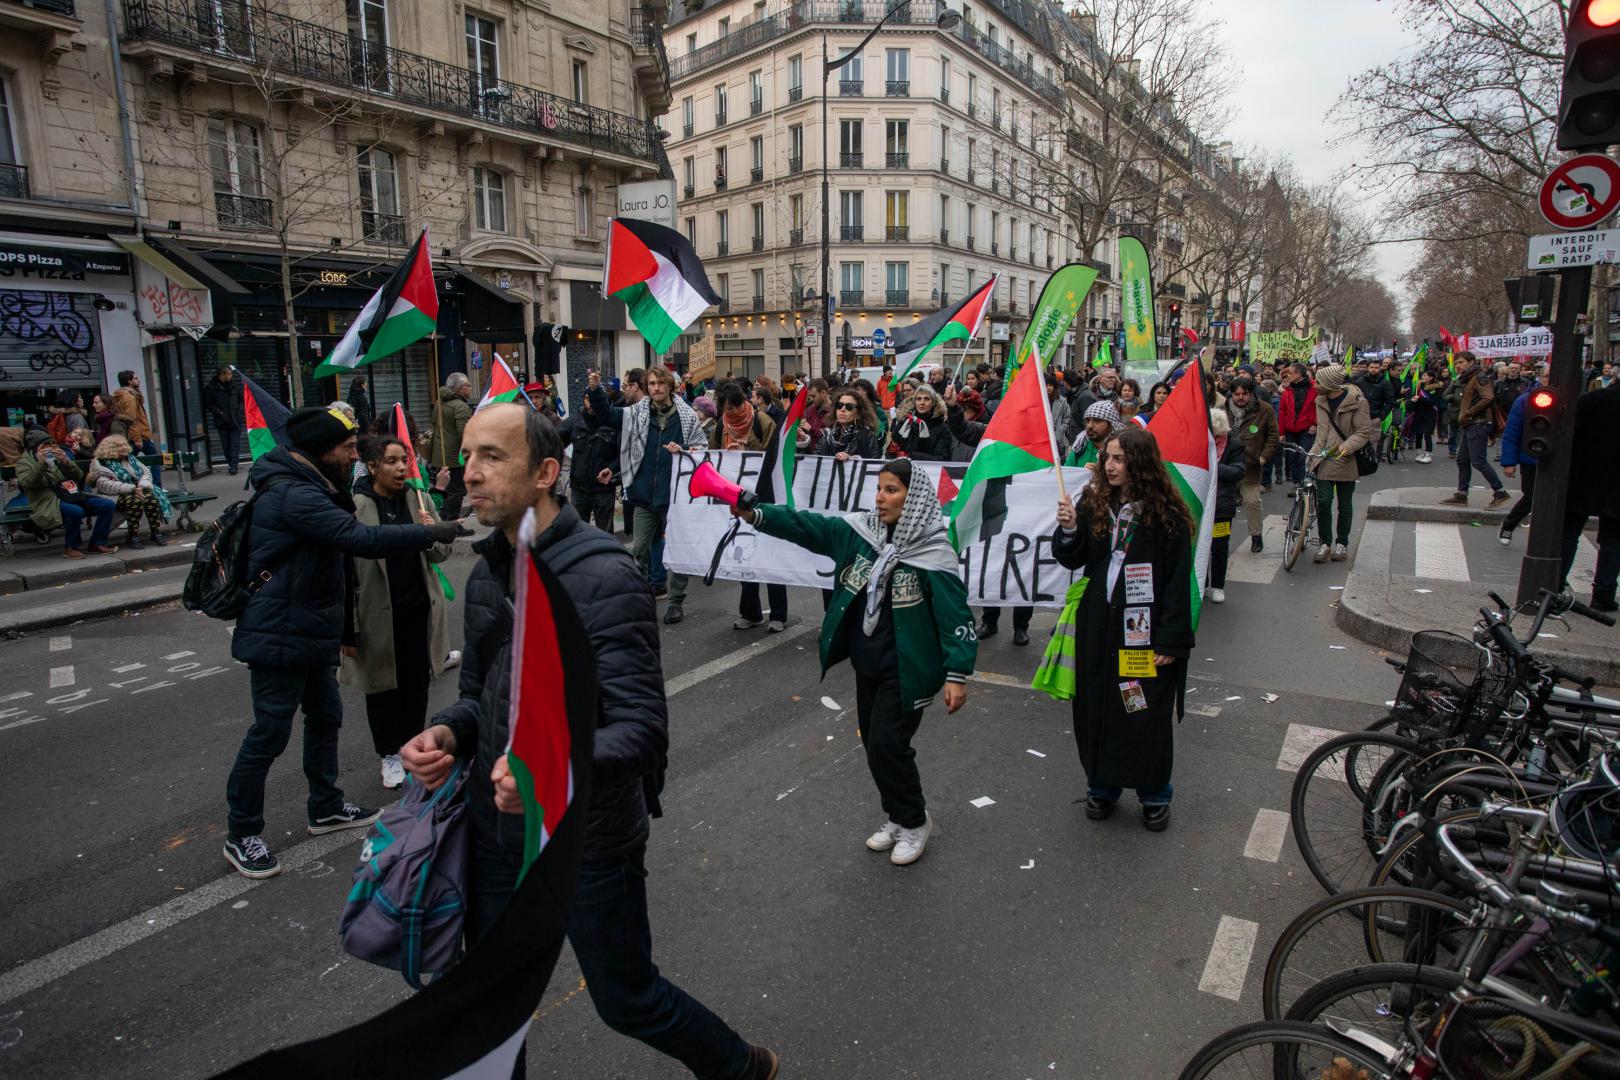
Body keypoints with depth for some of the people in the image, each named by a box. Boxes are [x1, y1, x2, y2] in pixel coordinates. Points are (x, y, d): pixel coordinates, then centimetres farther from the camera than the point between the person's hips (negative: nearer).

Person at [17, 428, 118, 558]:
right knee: (75, 511, -37)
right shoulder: (25, 461, 8)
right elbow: (25, 484, -11)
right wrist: (40, 464, -21)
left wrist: (66, 461, -9)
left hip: (72, 496, 6)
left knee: (108, 505, -14)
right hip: (49, 502, -5)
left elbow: (79, 476, 9)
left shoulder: (59, 456, 19)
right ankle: (72, 547, -15)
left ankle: (97, 543, -6)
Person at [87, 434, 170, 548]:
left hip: (138, 490, 5)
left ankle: (156, 533, -24)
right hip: (116, 496, -5)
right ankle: (133, 537, -29)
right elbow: (104, 484, -16)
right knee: (135, 501, -37)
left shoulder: (130, 458, 18)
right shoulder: (101, 463, -1)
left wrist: (142, 485, -8)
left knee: (151, 498, -30)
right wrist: (132, 488, -24)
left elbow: (146, 471, 15)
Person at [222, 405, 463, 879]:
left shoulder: (306, 488, 11)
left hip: (310, 634, 10)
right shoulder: (293, 495, -23)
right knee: (270, 734, 1)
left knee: (325, 718, 19)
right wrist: (432, 533, -28)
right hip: (281, 638, -10)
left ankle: (326, 807, 35)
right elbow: (362, 539, -34)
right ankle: (241, 836, 17)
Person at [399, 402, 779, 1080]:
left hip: (587, 838, -6)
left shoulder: (605, 578, -22)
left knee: (626, 1000, 13)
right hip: (496, 828, 7)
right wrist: (446, 734, -8)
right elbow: (480, 693, 13)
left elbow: (642, 727, -25)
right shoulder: (486, 574, 4)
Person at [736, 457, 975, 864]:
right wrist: (755, 514, -20)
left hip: (907, 668, -6)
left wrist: (958, 674, -20)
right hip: (867, 663, 7)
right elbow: (808, 526, -8)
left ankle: (914, 822, 20)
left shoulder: (933, 552, -16)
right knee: (875, 743, 16)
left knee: (886, 745, -5)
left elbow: (955, 614, -16)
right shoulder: (861, 531, -1)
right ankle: (898, 817, 37)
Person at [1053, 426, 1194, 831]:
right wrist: (1068, 530, -14)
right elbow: (1072, 559, 6)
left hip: (1144, 629, -4)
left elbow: (1178, 581, -10)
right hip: (1098, 626, 4)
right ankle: (1101, 787, 30)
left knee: (1148, 715, 8)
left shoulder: (1166, 514, -10)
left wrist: (1171, 640, -12)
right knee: (1097, 707, 12)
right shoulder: (1093, 502, 2)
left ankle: (1154, 795, 28)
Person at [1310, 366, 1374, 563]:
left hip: (1346, 461, -3)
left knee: (1345, 505, 9)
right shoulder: (1321, 401, 6)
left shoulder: (1357, 401, -10)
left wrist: (1347, 447, -26)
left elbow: (1364, 432, -11)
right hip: (1325, 459, 3)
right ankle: (1324, 543, 4)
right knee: (1323, 501, -8)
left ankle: (1342, 543, 23)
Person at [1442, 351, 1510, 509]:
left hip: (1479, 424, -10)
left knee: (1478, 461, -12)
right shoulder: (1467, 380, 20)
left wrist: (1468, 413, -18)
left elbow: (1488, 398, -22)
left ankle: (1500, 492, -6)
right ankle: (1461, 495, 15)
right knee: (1462, 461, 11)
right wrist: (1462, 417, 10)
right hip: (1469, 425, 10)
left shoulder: (1479, 377, -9)